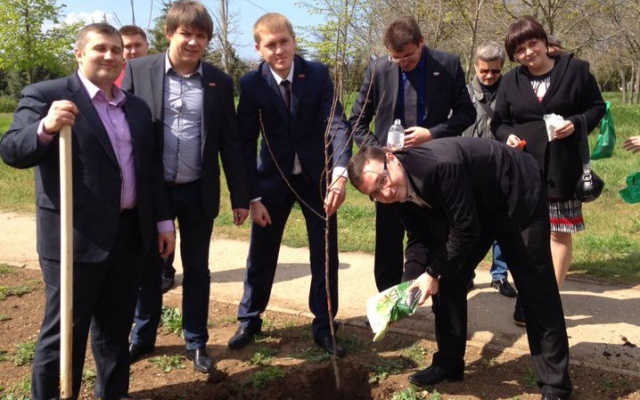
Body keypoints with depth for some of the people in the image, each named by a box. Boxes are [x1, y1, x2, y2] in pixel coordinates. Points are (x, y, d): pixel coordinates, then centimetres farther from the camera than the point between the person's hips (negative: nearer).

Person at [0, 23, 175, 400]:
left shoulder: (137, 107, 13)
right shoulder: (46, 95, -5)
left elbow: (151, 168, 16)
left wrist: (163, 220, 13)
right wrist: (45, 128, -34)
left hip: (130, 234, 6)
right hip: (77, 236, -5)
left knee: (116, 326, 18)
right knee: (64, 331, 5)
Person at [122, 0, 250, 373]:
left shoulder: (220, 82, 0)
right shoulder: (138, 70, -4)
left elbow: (231, 143, 2)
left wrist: (241, 197, 0)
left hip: (198, 192, 1)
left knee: (197, 268, 12)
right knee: (149, 266, 15)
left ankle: (197, 342, 27)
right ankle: (143, 337, 34)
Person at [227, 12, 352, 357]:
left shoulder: (318, 74, -11)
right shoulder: (251, 84, -12)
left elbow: (336, 124, -18)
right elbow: (246, 144, -8)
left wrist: (340, 173, -34)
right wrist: (252, 197, -11)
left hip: (317, 176, 1)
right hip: (273, 178, 0)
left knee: (326, 254, 5)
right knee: (261, 254, 10)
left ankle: (324, 326, 21)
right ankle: (249, 320, 31)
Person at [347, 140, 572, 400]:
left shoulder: (440, 165, -38)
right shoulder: (402, 190, -12)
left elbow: (465, 229, -31)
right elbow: (419, 239, -2)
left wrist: (434, 273, -22)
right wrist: (409, 284, -15)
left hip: (520, 197, -7)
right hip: (479, 207, 8)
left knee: (535, 289, -7)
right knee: (447, 278, 4)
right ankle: (448, 363, 19)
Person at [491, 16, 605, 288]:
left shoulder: (575, 69, -1)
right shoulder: (511, 81, 7)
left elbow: (597, 107, 4)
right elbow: (499, 122, 11)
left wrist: (576, 124, -14)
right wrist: (508, 136, -11)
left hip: (562, 167, -2)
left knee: (560, 232, 4)